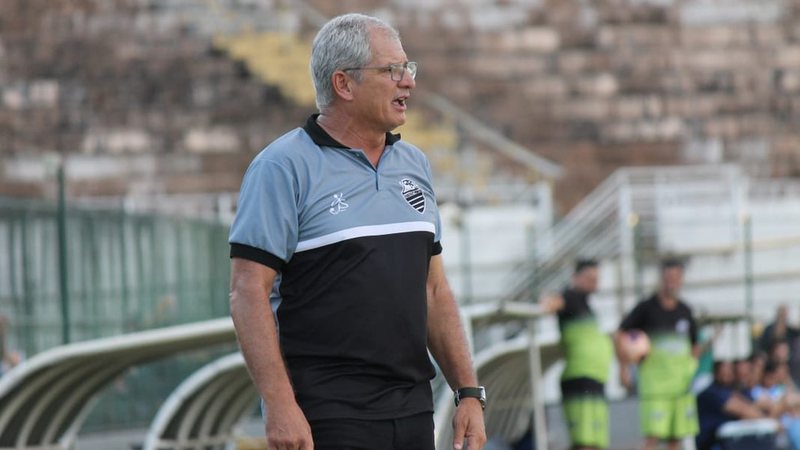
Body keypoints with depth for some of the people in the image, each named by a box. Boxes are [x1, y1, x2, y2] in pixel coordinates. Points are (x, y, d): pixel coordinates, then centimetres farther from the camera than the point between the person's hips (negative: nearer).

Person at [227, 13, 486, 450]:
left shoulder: (414, 164, 15)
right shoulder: (284, 167, -6)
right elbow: (248, 294, -12)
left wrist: (469, 393, 12)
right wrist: (280, 406, -20)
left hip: (412, 413, 7)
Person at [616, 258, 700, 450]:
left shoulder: (685, 311, 12)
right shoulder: (646, 308, -1)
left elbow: (695, 345, 24)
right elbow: (619, 335, 1)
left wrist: (691, 367, 8)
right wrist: (623, 367, -5)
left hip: (682, 382, 4)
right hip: (655, 382, -4)